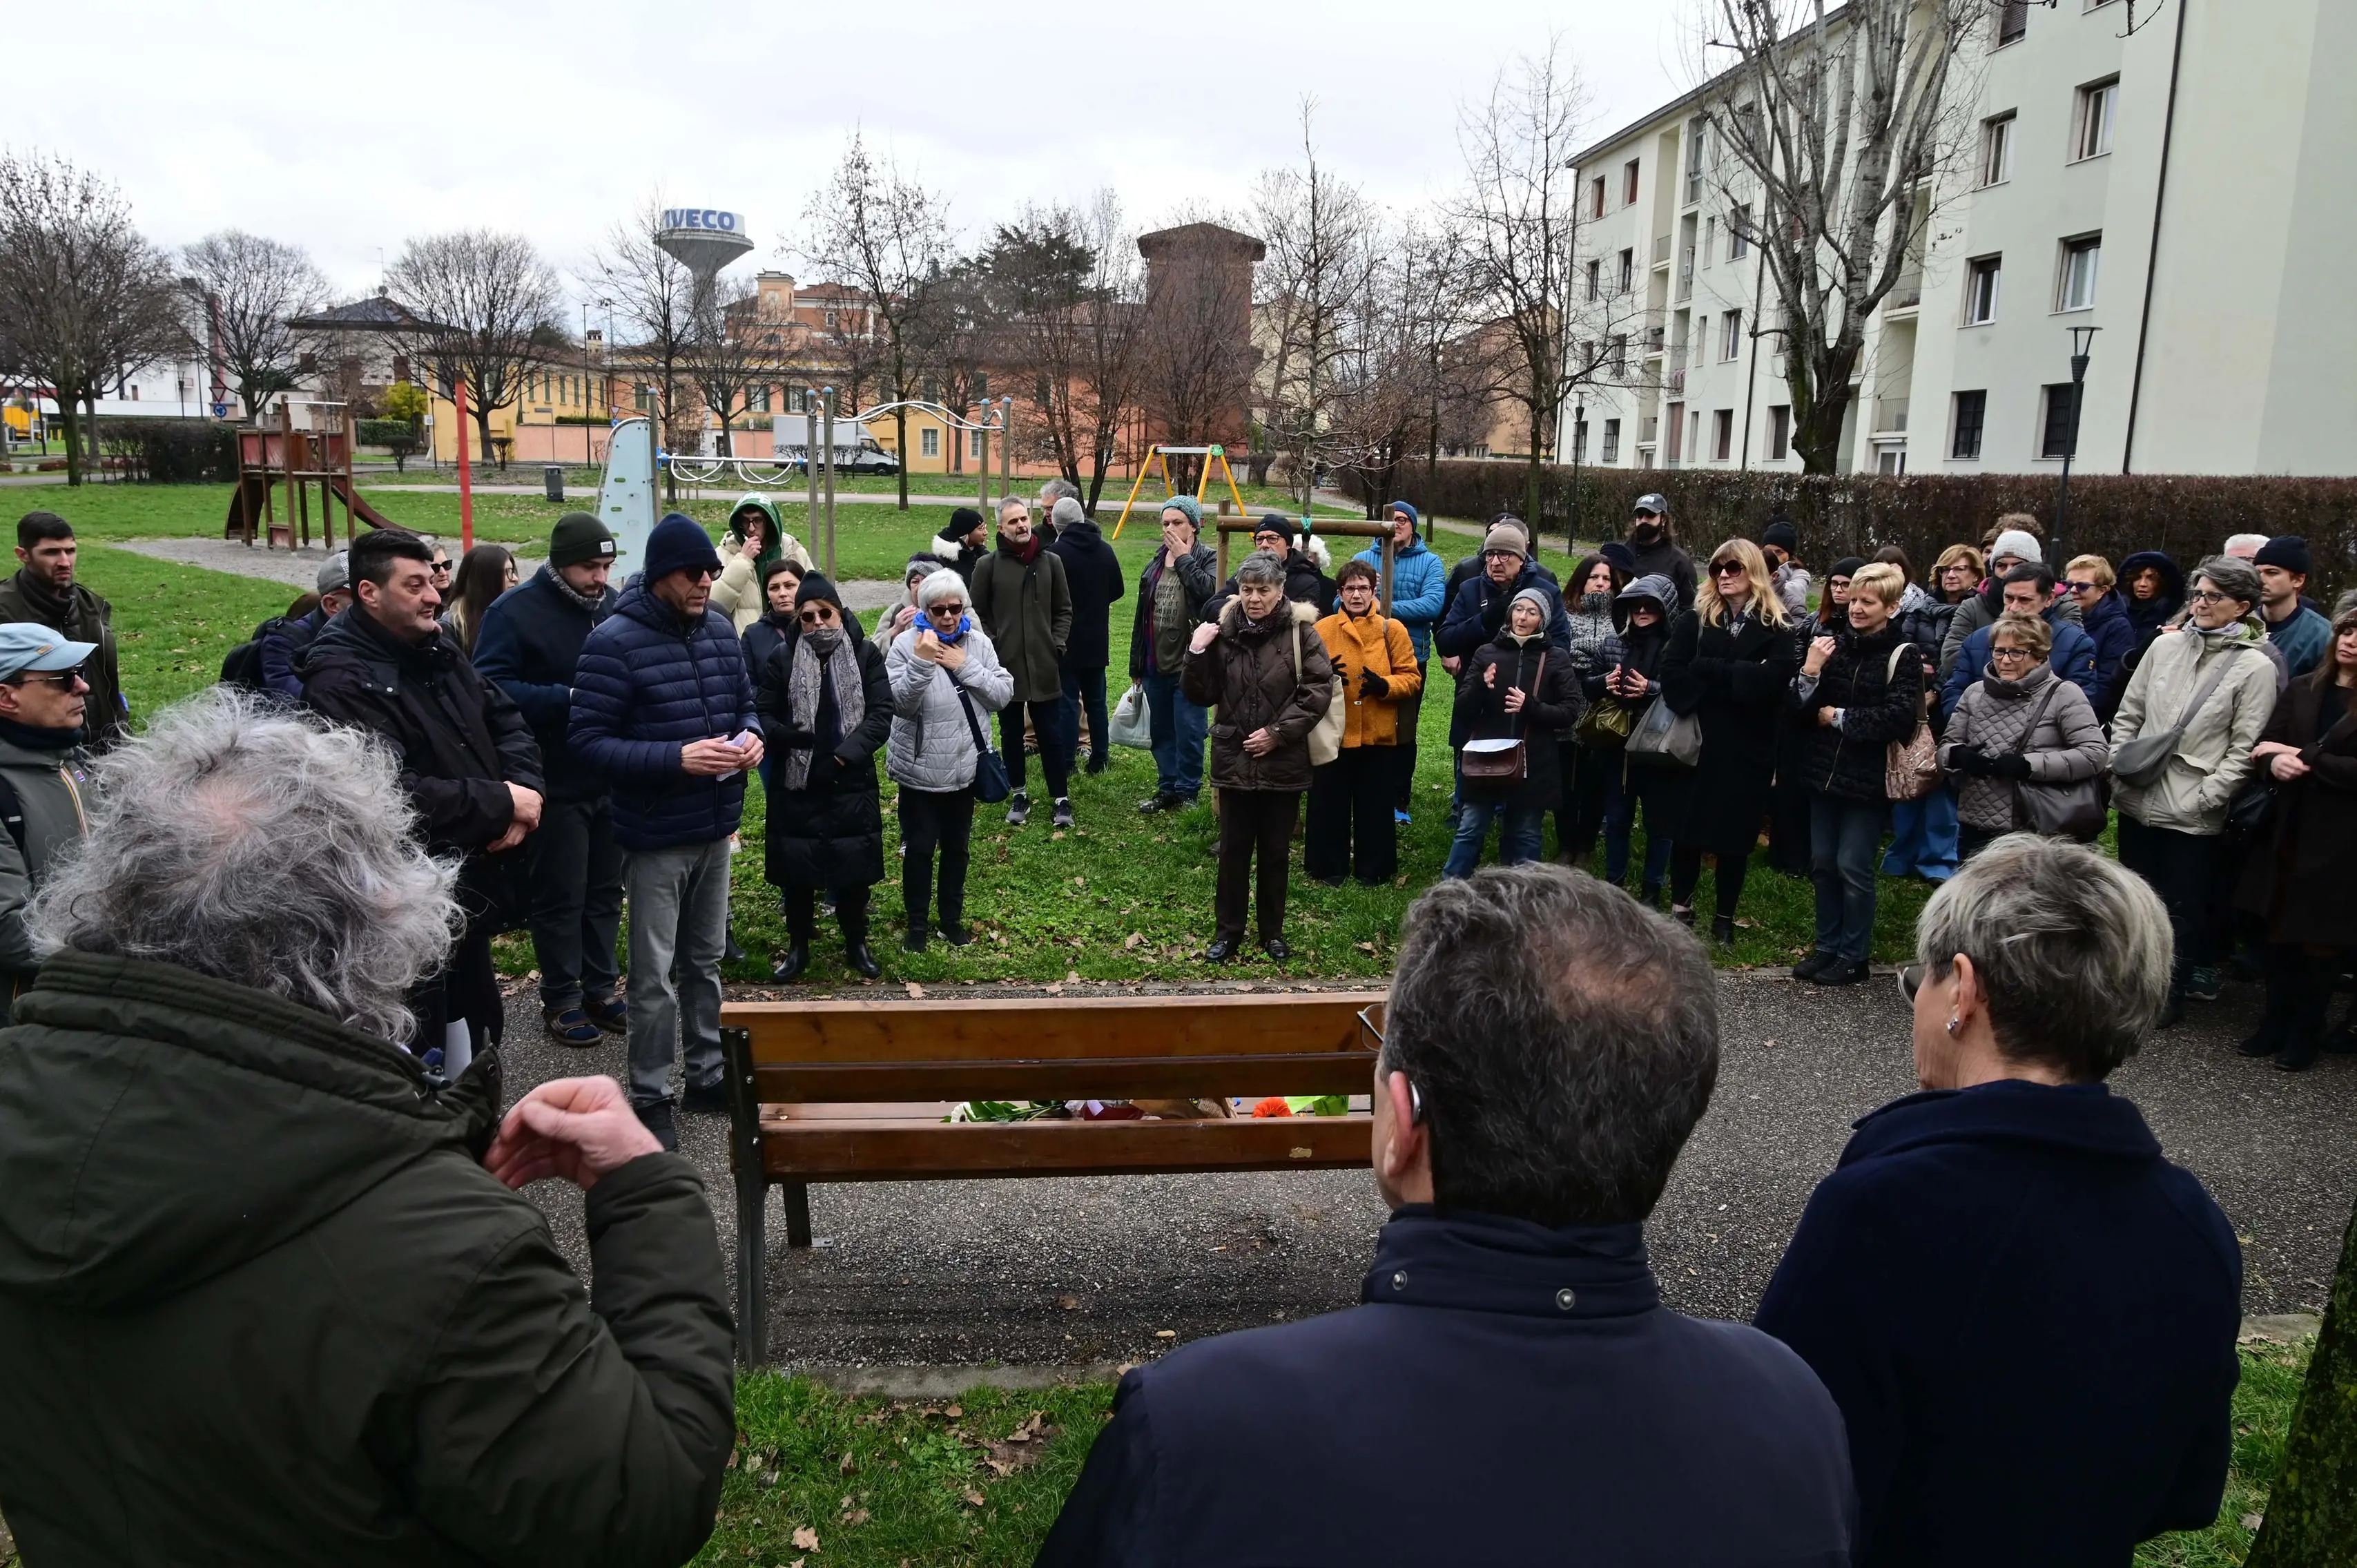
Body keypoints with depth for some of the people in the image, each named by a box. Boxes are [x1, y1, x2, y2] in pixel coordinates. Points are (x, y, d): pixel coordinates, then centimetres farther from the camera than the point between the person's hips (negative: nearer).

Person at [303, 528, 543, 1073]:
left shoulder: (437, 649, 9)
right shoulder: (342, 681, -20)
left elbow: (507, 720, 12)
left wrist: (522, 791, -9)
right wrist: (501, 803, -20)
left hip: (471, 889, 9)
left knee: (470, 1038, 23)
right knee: (420, 1060, 0)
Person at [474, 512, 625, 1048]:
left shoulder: (617, 606, 5)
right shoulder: (515, 612, -11)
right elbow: (491, 688, -19)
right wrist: (567, 699, -23)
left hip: (613, 778, 5)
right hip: (555, 784, -5)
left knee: (605, 890, 15)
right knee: (560, 896, 5)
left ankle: (600, 988, 29)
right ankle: (561, 1001, 18)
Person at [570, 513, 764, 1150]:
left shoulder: (721, 629, 3)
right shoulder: (615, 641, -16)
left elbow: (745, 703, 15)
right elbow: (589, 740, -17)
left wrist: (750, 736, -8)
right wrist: (675, 758, -27)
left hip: (715, 830, 6)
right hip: (655, 836, -6)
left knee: (705, 961, 19)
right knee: (655, 976, 4)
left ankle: (706, 1075, 34)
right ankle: (650, 1097, 19)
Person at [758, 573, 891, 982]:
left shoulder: (865, 654, -2)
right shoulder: (782, 657, -1)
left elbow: (881, 712, -7)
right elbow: (761, 714, -1)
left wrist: (844, 755, -18)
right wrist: (789, 736, -22)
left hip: (852, 783, 0)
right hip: (795, 783, 0)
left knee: (854, 868, 9)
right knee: (796, 870, 9)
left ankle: (856, 944, 27)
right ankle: (798, 947, 26)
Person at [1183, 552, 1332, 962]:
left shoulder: (1301, 632, -5)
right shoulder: (1224, 632, 1)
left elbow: (1319, 690, -8)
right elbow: (1201, 696, 3)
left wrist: (1278, 733, -13)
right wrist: (1197, 654, -13)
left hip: (1283, 763, -1)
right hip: (1234, 759, 1)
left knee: (1276, 851, 11)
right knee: (1233, 849, 9)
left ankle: (1273, 932, 25)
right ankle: (1227, 931, 21)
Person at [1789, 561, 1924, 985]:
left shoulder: (1903, 655, -8)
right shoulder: (1834, 644, 6)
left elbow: (1901, 716, -18)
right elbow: (1801, 708, 5)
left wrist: (1839, 718, -12)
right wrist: (1810, 671, -13)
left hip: (1868, 778, -5)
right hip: (1825, 770, 5)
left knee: (1853, 866, -1)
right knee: (1823, 862, 12)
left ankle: (1853, 956, 13)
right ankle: (1827, 947, 25)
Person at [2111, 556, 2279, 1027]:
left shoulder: (2255, 666, -6)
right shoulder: (2165, 645, 6)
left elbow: (2246, 746, -9)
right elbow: (2128, 714, 11)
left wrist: (2205, 797, -15)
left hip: (2193, 814, -4)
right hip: (2137, 799, 4)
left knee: (2182, 908, 7)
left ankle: (2171, 992, 23)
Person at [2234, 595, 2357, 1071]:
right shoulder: (2303, 690, 9)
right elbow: (2264, 744, 3)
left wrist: (2302, 757, -15)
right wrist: (2275, 762, -18)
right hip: (2289, 830, 4)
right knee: (2280, 928, 9)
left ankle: (2307, 1030, 19)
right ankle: (2277, 1019, 23)